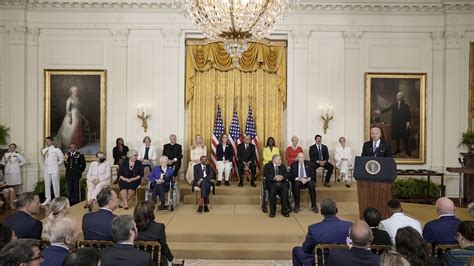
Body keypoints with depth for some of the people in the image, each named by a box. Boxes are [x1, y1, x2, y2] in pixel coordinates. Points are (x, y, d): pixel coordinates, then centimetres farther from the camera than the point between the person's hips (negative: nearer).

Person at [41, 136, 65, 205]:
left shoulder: (56, 149, -5)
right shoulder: (44, 150, 9)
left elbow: (62, 158, 0)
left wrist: (57, 164, 2)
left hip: (54, 170, -4)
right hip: (46, 170, 5)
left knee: (55, 184, 0)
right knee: (47, 185, 9)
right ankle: (48, 200, 18)